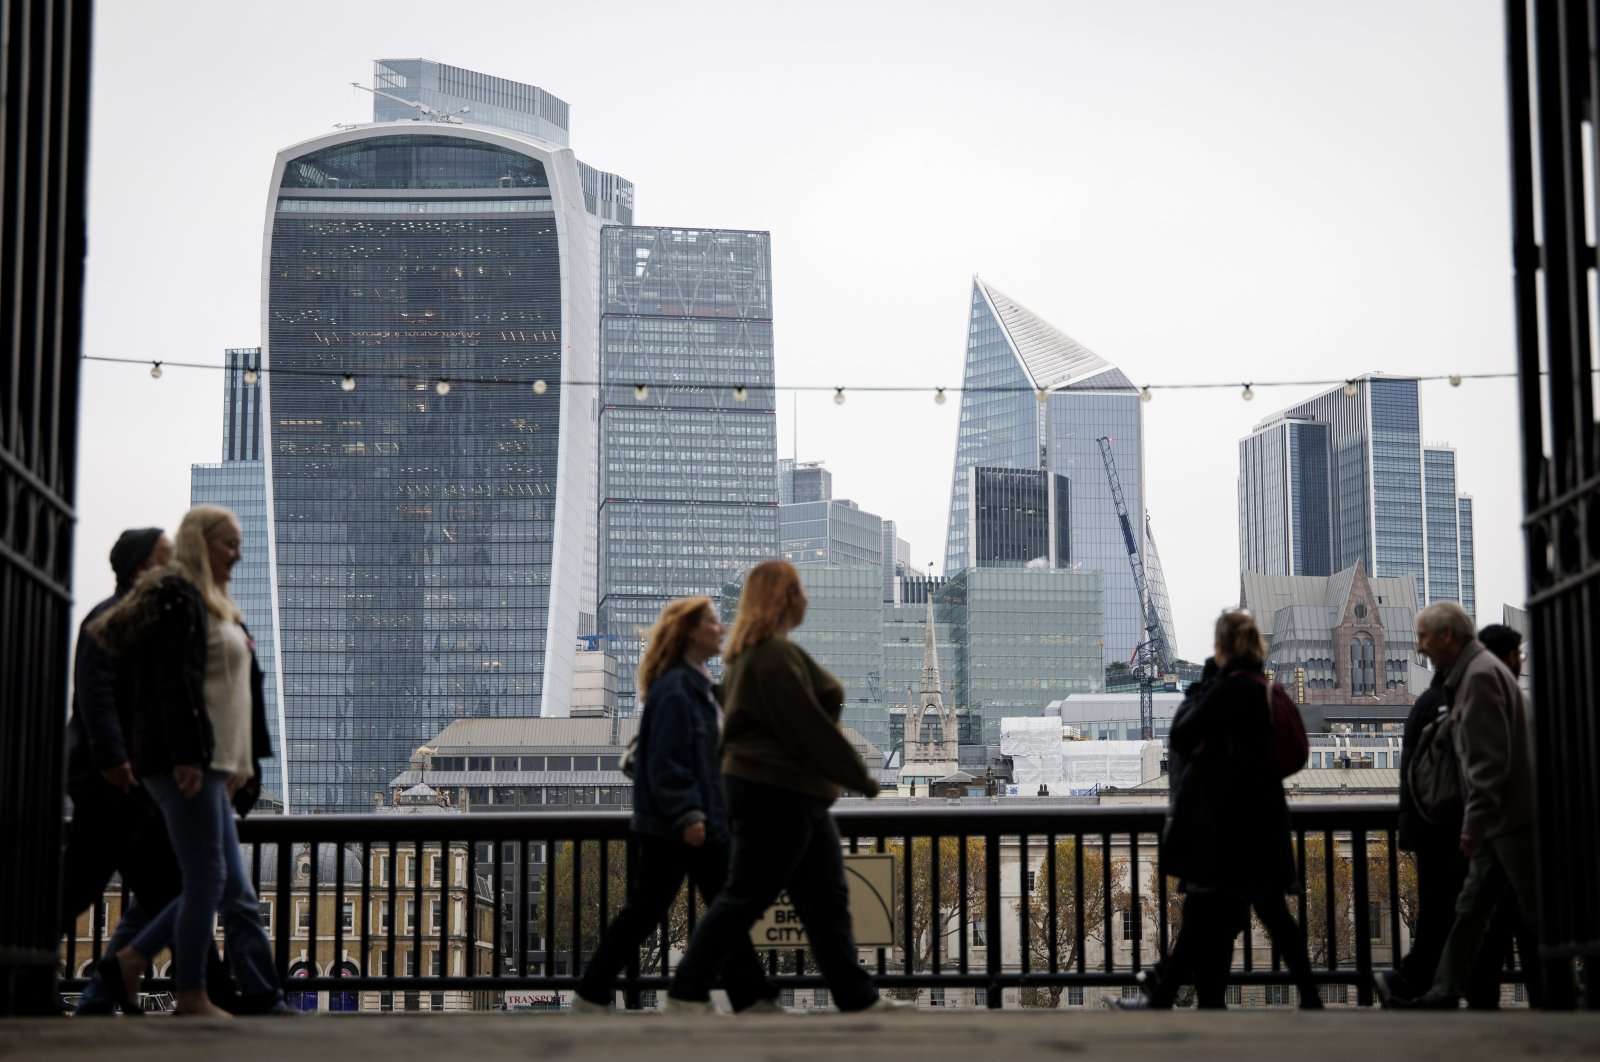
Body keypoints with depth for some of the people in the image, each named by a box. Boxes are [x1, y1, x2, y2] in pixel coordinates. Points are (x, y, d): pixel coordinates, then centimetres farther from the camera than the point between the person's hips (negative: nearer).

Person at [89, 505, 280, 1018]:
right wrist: (187, 756, -24)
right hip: (186, 761, -10)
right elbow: (176, 682, -17)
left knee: (231, 888, 7)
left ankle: (129, 959, 11)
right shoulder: (178, 597, -7)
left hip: (210, 763, 10)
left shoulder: (215, 606, 24)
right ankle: (191, 996, -1)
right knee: (209, 879, -7)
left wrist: (239, 765, 20)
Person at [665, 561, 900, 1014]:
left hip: (797, 795, 11)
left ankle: (858, 996, 13)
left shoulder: (751, 654, 17)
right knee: (745, 896, -5)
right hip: (776, 793, -11)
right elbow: (808, 726, -19)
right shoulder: (774, 655, -17)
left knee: (827, 899, 10)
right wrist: (858, 775, -12)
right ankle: (686, 991, 1)